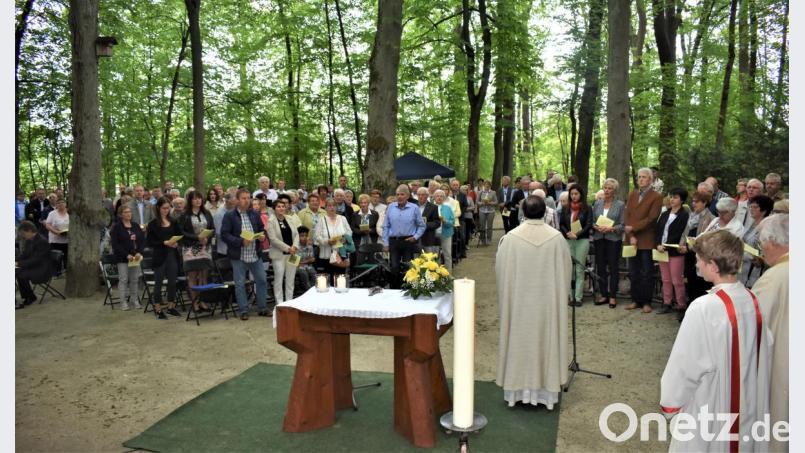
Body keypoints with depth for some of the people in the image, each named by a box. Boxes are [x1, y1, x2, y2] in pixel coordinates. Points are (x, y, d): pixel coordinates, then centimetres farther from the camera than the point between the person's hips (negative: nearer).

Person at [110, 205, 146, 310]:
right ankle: (123, 302, 5)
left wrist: (139, 252, -9)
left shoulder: (136, 225, 10)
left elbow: (143, 240, 7)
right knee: (123, 279, -2)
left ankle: (135, 300, 17)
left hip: (136, 257, 4)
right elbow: (115, 244, -10)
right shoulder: (116, 227, -3)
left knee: (135, 279, 7)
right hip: (122, 258, -4)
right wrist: (127, 255, -17)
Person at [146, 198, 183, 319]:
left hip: (173, 255, 3)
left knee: (172, 281, 8)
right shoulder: (153, 224, -3)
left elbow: (180, 236, 11)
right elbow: (149, 241, -6)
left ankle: (171, 306, 20)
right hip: (160, 256, -3)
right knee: (158, 282, 4)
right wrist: (164, 243, -17)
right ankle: (158, 309, 12)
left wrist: (176, 243, -9)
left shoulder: (173, 222, 7)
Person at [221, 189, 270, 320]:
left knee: (261, 280, 7)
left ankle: (262, 308, 18)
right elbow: (224, 235, -11)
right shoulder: (229, 216, -5)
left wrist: (263, 236, -6)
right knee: (240, 284, 3)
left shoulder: (255, 215, 10)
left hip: (255, 255, 4)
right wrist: (241, 241, -20)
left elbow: (262, 229, 17)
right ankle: (243, 311, 13)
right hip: (238, 255, -4)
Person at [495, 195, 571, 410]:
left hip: (518, 302, 0)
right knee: (546, 341, 11)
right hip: (547, 301, 1)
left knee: (519, 342, 10)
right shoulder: (557, 237, -9)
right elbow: (565, 270, -1)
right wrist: (560, 295, 15)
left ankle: (518, 389, 19)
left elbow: (501, 271, -4)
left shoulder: (510, 238, -11)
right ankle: (546, 390, 19)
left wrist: (506, 298, 12)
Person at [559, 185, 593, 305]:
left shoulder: (587, 208, 3)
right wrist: (568, 233, -11)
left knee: (579, 269, -2)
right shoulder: (566, 209, 11)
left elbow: (589, 225, -4)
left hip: (582, 240, -2)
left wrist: (577, 234, -17)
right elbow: (561, 224, 8)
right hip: (568, 240, 2)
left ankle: (578, 297, 0)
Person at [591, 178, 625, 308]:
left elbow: (622, 224, -5)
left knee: (613, 267, 1)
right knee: (600, 267, 6)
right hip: (599, 238, 3)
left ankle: (612, 296, 9)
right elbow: (592, 221, 10)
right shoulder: (597, 204, 10)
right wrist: (596, 227, -10)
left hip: (614, 239, -3)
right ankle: (603, 295, 16)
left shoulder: (620, 205, -1)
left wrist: (611, 228, -19)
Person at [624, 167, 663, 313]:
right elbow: (627, 215, 4)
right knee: (633, 273, 9)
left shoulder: (656, 197, -3)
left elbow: (651, 218, -12)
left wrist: (633, 228, -13)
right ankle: (636, 300, 18)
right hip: (632, 239, 5)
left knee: (647, 273, 3)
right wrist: (631, 236, -7)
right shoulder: (632, 194, 12)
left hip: (647, 241, -5)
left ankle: (646, 302, 10)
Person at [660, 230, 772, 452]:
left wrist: (670, 401, -4)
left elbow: (684, 365, -19)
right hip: (748, 407, 5)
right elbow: (764, 354, 4)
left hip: (709, 411, -5)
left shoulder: (703, 309, -27)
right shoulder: (756, 302, -8)